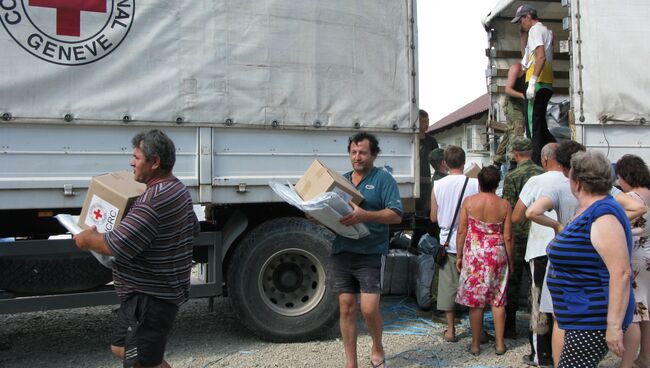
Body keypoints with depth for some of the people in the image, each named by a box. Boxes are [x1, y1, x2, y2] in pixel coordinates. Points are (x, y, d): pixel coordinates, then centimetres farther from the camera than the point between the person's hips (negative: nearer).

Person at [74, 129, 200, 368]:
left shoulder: (153, 201, -26)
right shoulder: (178, 189, 9)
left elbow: (114, 246, -27)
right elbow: (193, 228, 24)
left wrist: (85, 240, -8)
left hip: (151, 297, -11)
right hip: (150, 293, 11)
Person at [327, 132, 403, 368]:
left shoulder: (383, 178, 0)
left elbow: (396, 215, -10)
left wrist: (365, 215, -25)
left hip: (371, 253, -4)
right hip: (341, 251, 5)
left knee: (369, 309, -7)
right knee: (346, 308, 7)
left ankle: (377, 348, 23)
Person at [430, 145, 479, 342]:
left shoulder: (438, 185, -4)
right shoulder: (474, 184, -10)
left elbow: (433, 217, 3)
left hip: (448, 242, 2)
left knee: (448, 285, 9)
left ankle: (450, 330, 16)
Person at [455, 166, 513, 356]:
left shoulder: (469, 201, -5)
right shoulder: (504, 205, -3)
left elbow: (461, 231, -4)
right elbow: (508, 237, -2)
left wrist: (459, 256, 5)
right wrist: (510, 261, 9)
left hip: (474, 254, -1)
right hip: (497, 255, 1)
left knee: (475, 301, 6)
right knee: (498, 300, 12)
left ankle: (476, 344, 15)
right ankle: (499, 344, 19)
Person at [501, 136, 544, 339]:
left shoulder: (512, 176, -12)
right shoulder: (543, 173, 1)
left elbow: (508, 209, -13)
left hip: (518, 235, -4)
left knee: (513, 281, 5)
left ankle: (510, 327, 11)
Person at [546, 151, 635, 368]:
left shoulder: (603, 215, -20)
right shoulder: (588, 211, 10)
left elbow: (621, 273, -25)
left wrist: (614, 326, -25)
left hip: (594, 321, -10)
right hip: (583, 317, 10)